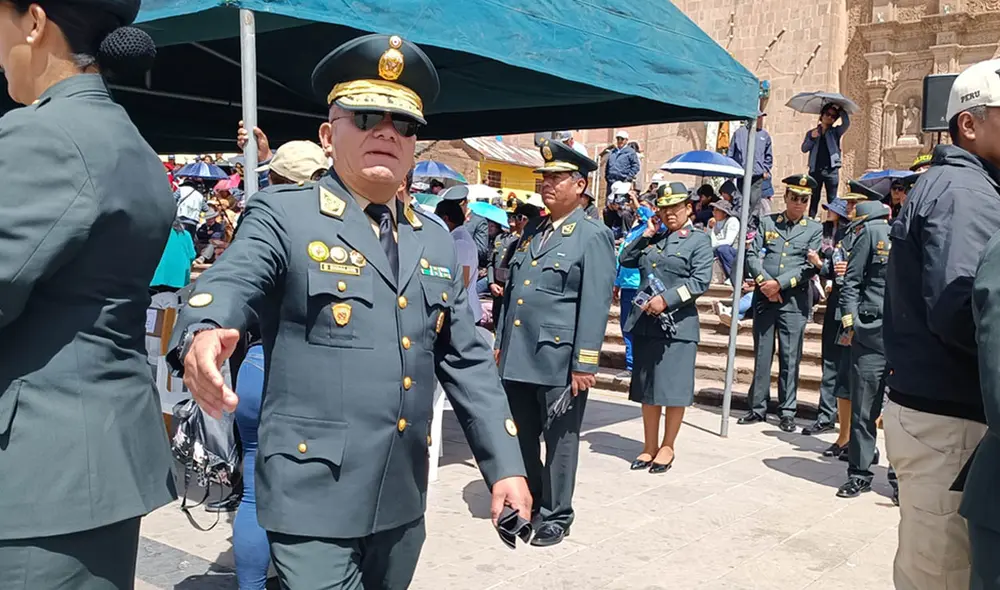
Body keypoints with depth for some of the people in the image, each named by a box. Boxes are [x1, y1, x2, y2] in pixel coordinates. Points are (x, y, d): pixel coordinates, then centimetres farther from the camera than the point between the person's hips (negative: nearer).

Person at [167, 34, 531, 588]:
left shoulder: (436, 241, 10)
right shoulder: (282, 215, -5)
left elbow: (468, 362, 10)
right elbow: (229, 283, -24)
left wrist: (506, 466, 4)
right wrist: (202, 334, -47)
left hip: (402, 500, 6)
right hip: (314, 496, -5)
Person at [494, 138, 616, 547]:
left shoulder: (593, 236, -6)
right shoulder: (532, 232, 15)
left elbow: (595, 305, -12)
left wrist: (584, 364, -15)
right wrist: (501, 341, 16)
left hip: (558, 359, -6)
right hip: (517, 356, 7)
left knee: (559, 441, 7)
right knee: (521, 438, 14)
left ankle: (556, 516, 21)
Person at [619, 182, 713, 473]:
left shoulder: (699, 240, -1)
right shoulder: (654, 238, 17)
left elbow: (701, 280, -12)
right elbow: (626, 260, 14)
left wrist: (666, 299, -20)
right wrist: (646, 234, 5)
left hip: (677, 326, -6)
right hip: (645, 323, 6)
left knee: (673, 389, 0)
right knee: (647, 389, 10)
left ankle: (667, 448, 14)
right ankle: (649, 447, 20)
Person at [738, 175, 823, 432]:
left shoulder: (815, 229, 5)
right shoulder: (767, 223, 11)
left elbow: (810, 266, -4)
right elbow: (752, 254, 3)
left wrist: (779, 283, -13)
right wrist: (763, 282, -11)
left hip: (794, 300, -2)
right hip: (764, 298, 2)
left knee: (790, 358, 1)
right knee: (762, 354, 7)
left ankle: (787, 412, 10)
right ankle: (758, 408, 16)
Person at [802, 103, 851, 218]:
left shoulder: (835, 132, 9)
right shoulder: (811, 133, 12)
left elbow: (847, 123, -9)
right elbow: (804, 149, 2)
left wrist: (840, 109, -6)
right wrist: (812, 138, -13)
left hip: (831, 170, -1)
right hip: (815, 170, 1)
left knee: (832, 199, 0)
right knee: (814, 199, 4)